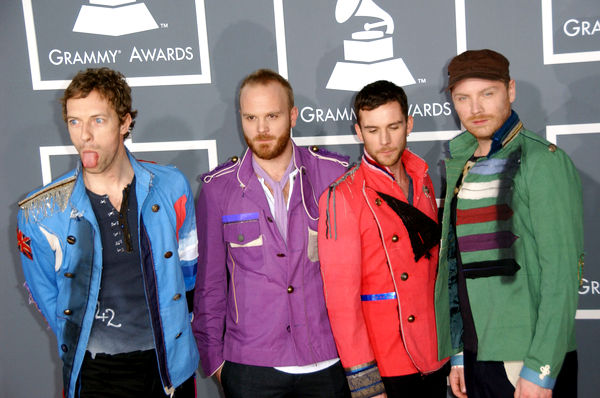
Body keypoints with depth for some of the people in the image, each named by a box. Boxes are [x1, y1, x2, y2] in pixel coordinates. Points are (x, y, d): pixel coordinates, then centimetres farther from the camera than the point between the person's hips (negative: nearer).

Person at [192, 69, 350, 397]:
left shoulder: (335, 173, -2)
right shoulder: (218, 188, -1)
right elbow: (209, 281, 5)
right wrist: (212, 356, 5)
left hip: (329, 359, 0)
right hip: (249, 366, 0)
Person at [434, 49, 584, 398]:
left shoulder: (542, 160, -10)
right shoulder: (462, 169, 9)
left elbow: (562, 273, -15)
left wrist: (540, 370, -17)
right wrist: (458, 354, 11)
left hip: (529, 360, -6)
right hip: (475, 356, 6)